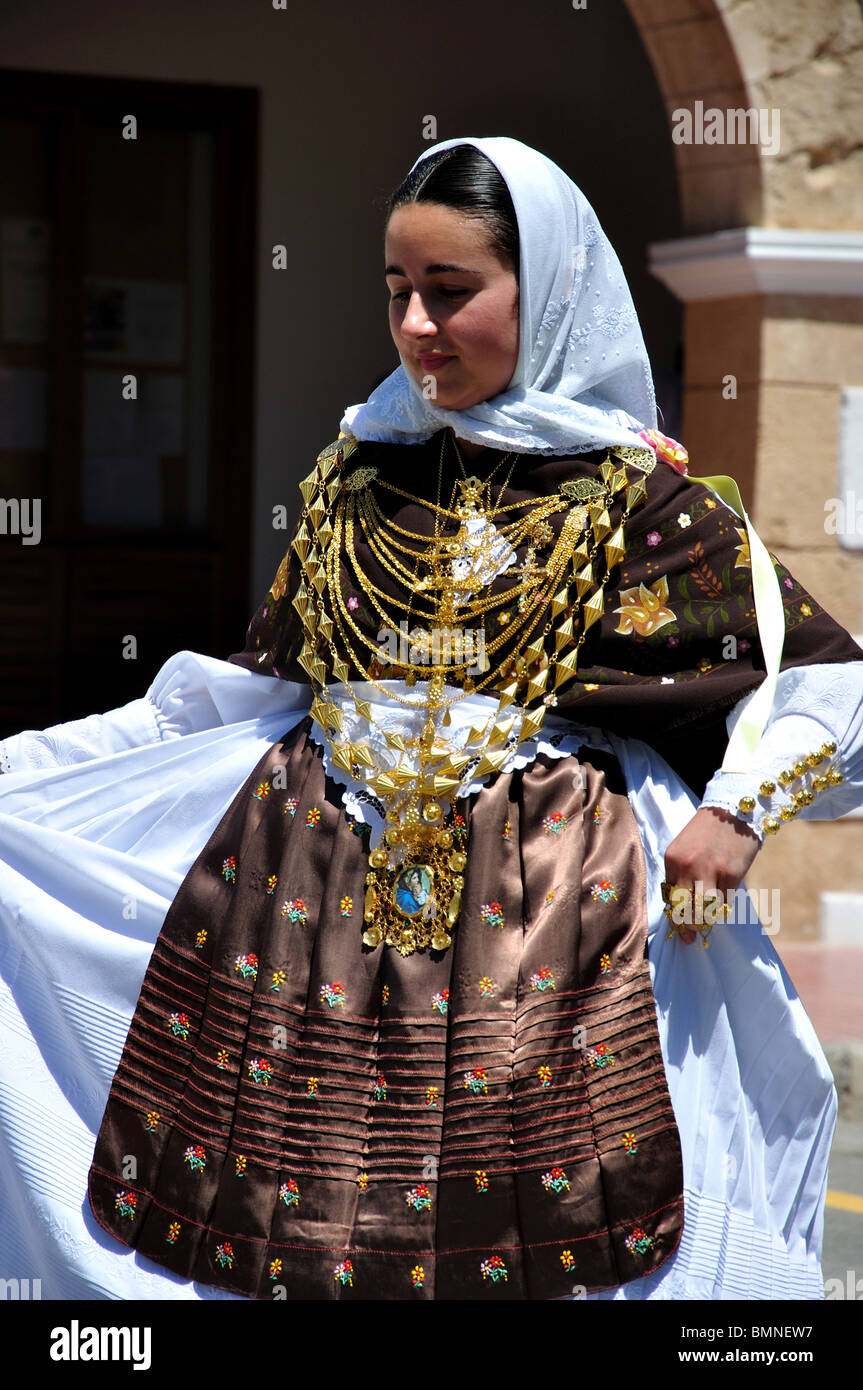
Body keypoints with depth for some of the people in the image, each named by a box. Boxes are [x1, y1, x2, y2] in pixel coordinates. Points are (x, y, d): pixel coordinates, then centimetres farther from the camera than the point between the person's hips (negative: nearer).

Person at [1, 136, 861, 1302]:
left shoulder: (631, 495, -1)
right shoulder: (357, 477, 11)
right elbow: (264, 681, 17)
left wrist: (738, 810, -17)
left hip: (540, 915, -3)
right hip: (313, 887, 3)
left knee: (532, 1231, -7)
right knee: (290, 1224, 0)